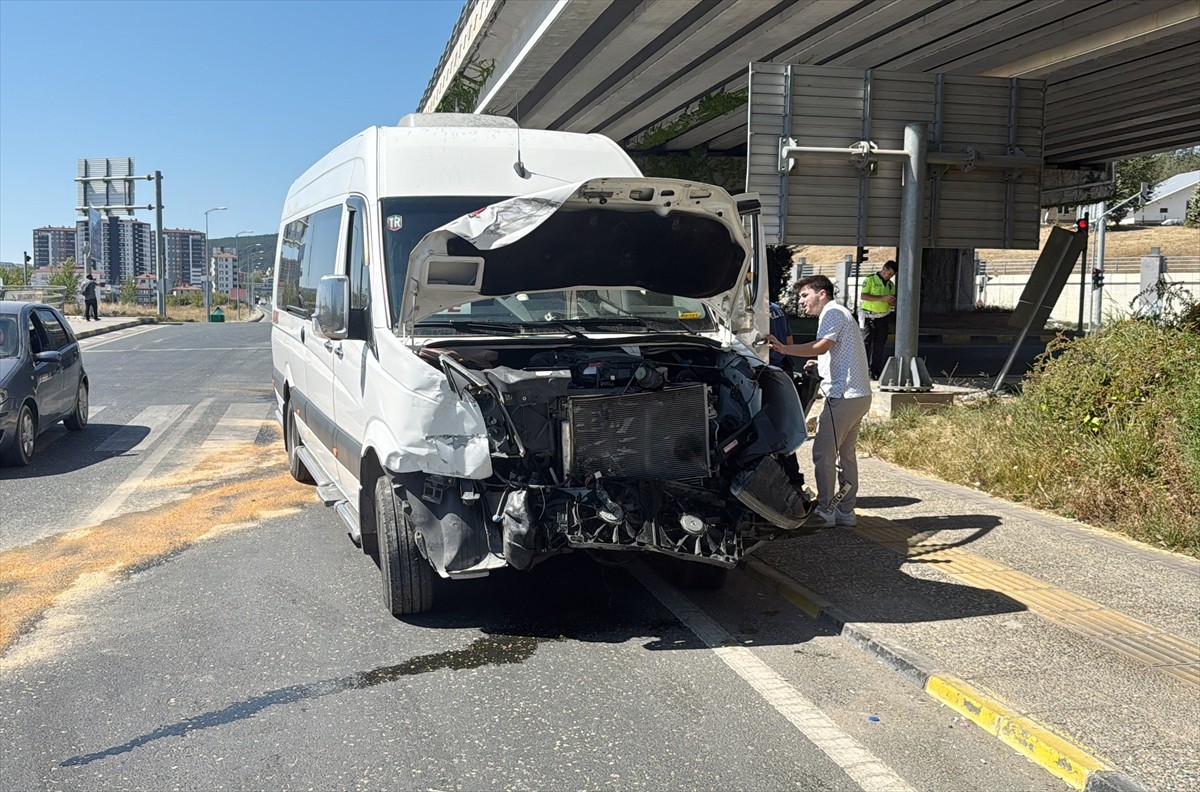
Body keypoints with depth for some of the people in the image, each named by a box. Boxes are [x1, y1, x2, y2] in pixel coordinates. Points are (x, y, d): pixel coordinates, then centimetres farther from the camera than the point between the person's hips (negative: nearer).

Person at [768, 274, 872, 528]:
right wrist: (818, 363, 24)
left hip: (844, 396, -11)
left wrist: (786, 349, -34)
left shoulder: (832, 312, -8)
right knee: (845, 453, 15)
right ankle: (846, 511, 19)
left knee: (823, 453, -6)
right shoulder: (840, 313, 24)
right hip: (859, 395, 11)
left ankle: (825, 511, -2)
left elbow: (822, 346, -25)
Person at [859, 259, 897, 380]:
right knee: (866, 344, -5)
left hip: (883, 318, 6)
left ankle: (875, 372, 10)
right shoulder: (870, 279, -4)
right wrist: (882, 298, -20)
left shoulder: (891, 284, 15)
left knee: (879, 346, 5)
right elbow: (864, 296, -15)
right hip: (869, 317, -6)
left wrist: (892, 302, -3)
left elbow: (894, 302, 22)